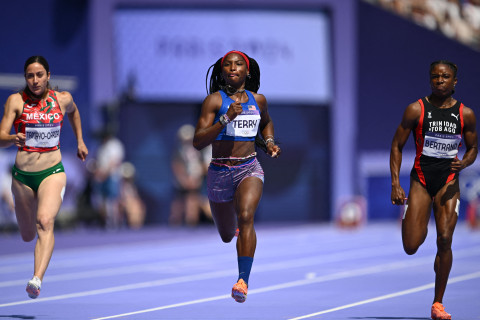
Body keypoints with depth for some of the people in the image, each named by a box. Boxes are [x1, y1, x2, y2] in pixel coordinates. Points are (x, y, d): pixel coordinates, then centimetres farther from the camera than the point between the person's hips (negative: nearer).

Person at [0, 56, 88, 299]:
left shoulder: (62, 98, 2)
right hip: (22, 175, 1)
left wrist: (80, 140, 27)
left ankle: (37, 280, -41)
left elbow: (73, 111, 28)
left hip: (52, 173, -1)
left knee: (45, 222, -26)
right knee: (28, 236, 13)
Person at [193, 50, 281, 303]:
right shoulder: (214, 100, -6)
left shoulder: (257, 100, 7)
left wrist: (269, 142, 11)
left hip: (249, 169, 0)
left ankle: (243, 281, -35)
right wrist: (226, 118, -24)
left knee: (245, 216, -29)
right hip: (219, 173, 0)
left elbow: (266, 122, 31)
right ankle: (235, 225, 57)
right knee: (227, 235, 16)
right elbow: (198, 142, -14)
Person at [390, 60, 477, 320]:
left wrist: (464, 163, -10)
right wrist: (395, 185, -8)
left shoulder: (465, 114, 1)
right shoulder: (416, 110, -4)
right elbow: (397, 145, 0)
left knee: (444, 241, -11)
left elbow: (472, 147, 13)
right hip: (421, 180, -1)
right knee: (411, 247, -9)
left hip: (448, 181, 1)